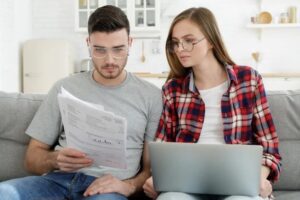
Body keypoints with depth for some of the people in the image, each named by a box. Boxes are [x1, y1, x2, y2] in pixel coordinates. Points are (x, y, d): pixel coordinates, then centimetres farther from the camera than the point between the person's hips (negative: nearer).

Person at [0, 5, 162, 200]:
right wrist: (56, 160, -8)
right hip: (59, 181, 2)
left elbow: (153, 166, 9)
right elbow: (32, 157, 15)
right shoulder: (65, 88, 14)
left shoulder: (151, 96, 9)